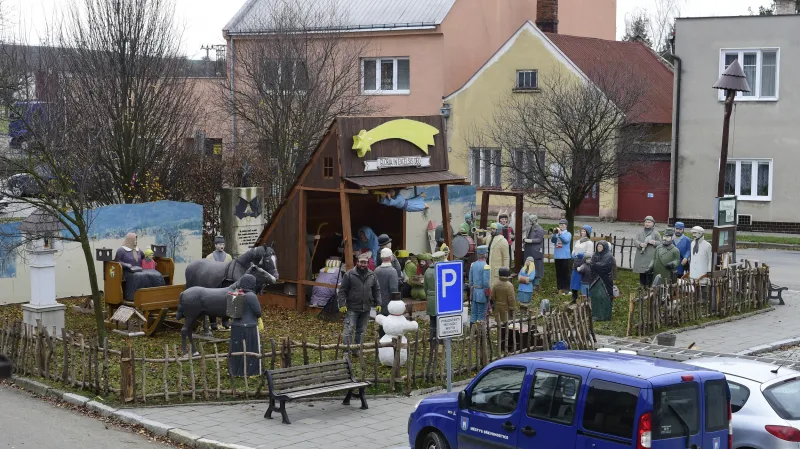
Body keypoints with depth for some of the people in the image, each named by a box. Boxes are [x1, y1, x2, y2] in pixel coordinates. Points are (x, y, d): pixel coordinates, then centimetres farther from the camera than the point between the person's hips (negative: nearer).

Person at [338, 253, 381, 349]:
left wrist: (378, 304, 7)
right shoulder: (349, 275, -5)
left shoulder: (372, 275, 7)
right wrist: (342, 304, -12)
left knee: (361, 331, 12)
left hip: (366, 309, 4)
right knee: (348, 330, -8)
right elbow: (342, 290, -5)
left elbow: (376, 290, 15)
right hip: (352, 308, -4)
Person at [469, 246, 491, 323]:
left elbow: (470, 281, 10)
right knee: (481, 316, -1)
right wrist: (488, 296, -8)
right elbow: (486, 283, -18)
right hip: (482, 293, -7)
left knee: (473, 314, 10)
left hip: (474, 293, 7)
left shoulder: (473, 265, 5)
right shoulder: (485, 266, -16)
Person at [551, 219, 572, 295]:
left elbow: (566, 240, -18)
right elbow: (553, 240, -3)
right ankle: (560, 288, 14)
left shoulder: (568, 234, -1)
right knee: (558, 273, 8)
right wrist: (554, 234, -17)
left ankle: (566, 289, 0)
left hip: (565, 256, -4)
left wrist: (560, 233, -22)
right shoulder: (557, 234, 10)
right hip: (557, 256, 4)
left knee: (565, 273, -2)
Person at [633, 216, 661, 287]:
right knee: (641, 273, 10)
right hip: (641, 257, 4)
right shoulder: (641, 232, 15)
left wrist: (654, 242, -17)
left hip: (650, 257, -4)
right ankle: (642, 286, 21)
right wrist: (640, 244, -16)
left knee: (649, 273, -9)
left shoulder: (655, 233, 3)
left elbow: (660, 243, 3)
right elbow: (635, 240, 4)